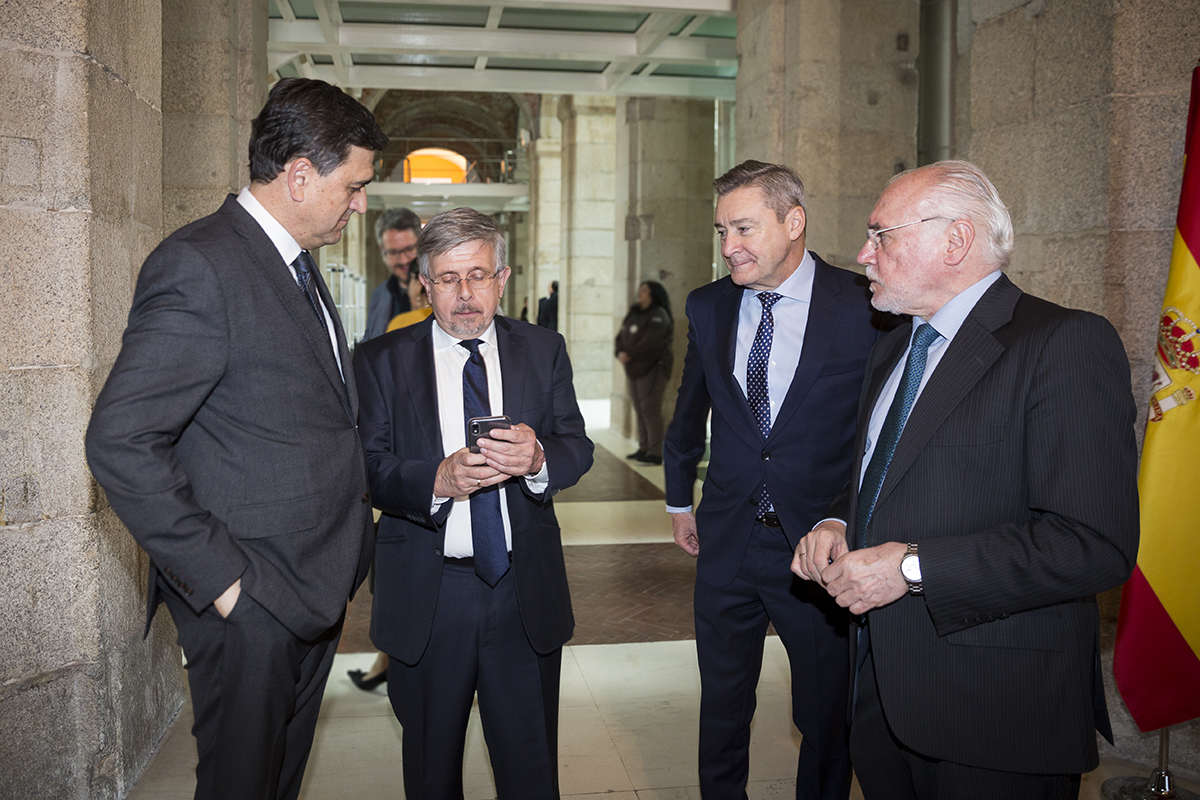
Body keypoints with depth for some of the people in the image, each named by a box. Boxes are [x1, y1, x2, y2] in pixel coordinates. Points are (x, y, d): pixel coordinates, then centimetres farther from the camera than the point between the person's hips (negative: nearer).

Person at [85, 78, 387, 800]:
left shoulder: (299, 266, 12)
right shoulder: (199, 266, -18)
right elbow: (121, 443, -23)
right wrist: (222, 577, -20)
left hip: (316, 590, 8)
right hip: (252, 602, -8)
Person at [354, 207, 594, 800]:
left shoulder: (544, 351, 6)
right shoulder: (381, 361, 1)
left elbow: (578, 447, -1)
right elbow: (370, 469, -8)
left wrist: (538, 458, -24)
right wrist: (438, 480, -27)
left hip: (527, 594, 1)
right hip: (426, 597, -1)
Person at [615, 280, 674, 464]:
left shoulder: (658, 315, -11)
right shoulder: (633, 314, 15)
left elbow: (650, 343, -22)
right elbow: (621, 337, 11)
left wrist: (630, 355, -14)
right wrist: (621, 352, -10)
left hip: (653, 368, -8)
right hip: (635, 369, 8)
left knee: (650, 408, -11)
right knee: (640, 409, 10)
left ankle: (656, 453, -9)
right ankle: (644, 448, 18)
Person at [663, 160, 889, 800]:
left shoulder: (864, 307, -11)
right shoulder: (708, 307, 3)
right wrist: (679, 498, 22)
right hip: (726, 543, 4)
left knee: (827, 720, 13)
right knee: (721, 707, 18)